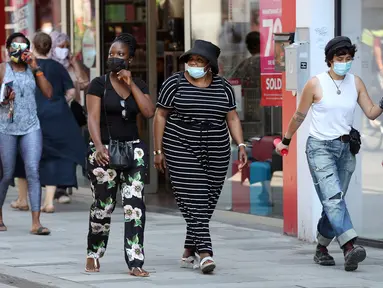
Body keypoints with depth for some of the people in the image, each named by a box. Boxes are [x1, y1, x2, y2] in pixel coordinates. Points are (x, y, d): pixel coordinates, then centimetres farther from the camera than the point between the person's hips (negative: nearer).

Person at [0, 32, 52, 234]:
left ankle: (36, 223, -15)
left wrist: (36, 69, -5)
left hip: (31, 128, 2)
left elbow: (48, 93, -1)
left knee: (33, 172, -11)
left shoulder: (32, 70, 10)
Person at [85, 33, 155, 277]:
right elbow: (93, 118, -11)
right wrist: (99, 146, -25)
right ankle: (94, 254, 26)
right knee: (103, 205, 2)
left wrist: (131, 84, -9)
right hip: (104, 151, -2)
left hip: (133, 149, 2)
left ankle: (135, 262, -12)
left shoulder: (138, 85, 9)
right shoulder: (99, 84, -1)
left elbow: (149, 112, -6)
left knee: (134, 203, -10)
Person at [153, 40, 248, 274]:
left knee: (207, 203, 6)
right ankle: (205, 253, -19)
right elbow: (160, 116, 2)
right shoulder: (175, 84, -1)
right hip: (182, 151, -3)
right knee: (194, 201, -12)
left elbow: (232, 118, 10)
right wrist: (158, 150, -1)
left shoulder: (223, 87, 7)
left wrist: (241, 145, -3)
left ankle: (190, 251, 20)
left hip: (216, 153, 4)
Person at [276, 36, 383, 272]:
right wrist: (286, 141, 13)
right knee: (333, 198, -20)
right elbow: (299, 116, 5)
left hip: (346, 148, 5)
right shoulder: (316, 84, -5)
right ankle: (350, 247, -34)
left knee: (334, 202, 6)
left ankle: (321, 249, 21)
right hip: (320, 147, -5)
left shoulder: (356, 83, 7)